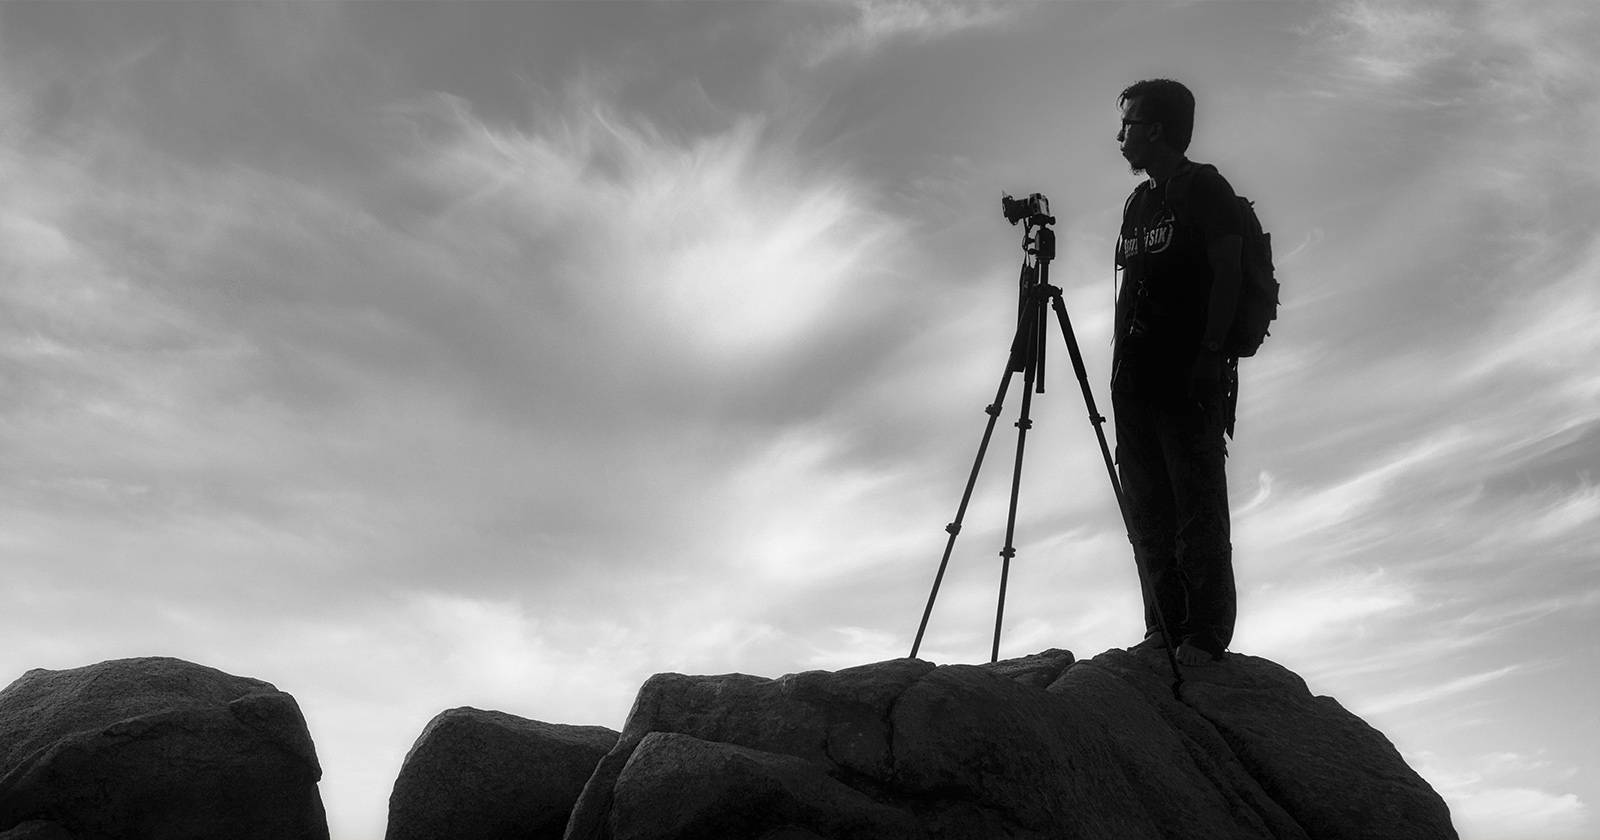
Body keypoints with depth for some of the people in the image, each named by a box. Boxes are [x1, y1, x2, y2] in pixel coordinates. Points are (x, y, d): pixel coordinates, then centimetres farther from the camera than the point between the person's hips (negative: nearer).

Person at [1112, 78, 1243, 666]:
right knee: (1147, 511, 6)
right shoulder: (1136, 203, 22)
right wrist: (1119, 365, 16)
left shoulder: (1205, 189, 0)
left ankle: (1206, 633, -1)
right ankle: (1164, 629, 12)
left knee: (1197, 507, -6)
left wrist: (1210, 354, -18)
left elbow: (1227, 275, -9)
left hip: (1191, 375, -8)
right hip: (1136, 381, 8)